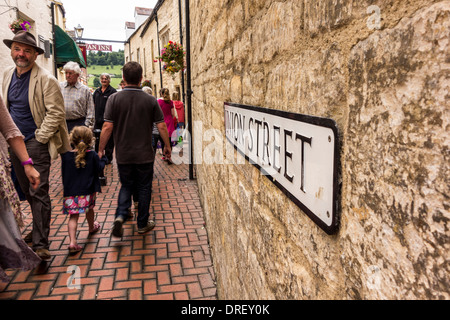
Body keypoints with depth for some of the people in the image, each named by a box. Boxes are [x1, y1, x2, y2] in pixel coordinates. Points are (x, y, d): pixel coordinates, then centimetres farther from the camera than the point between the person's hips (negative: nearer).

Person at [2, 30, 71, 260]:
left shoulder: (46, 80, -13)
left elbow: (56, 113, -16)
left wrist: (39, 138, -14)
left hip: (36, 144, -7)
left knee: (38, 193, -7)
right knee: (27, 191, 16)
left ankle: (40, 244, -1)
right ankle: (38, 230, 33)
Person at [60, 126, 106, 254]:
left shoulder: (66, 155, -3)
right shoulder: (92, 155, -8)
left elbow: (64, 173, 7)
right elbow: (99, 168, 3)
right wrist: (103, 158, 19)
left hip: (70, 192, 0)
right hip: (87, 191, 0)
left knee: (73, 216, 0)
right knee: (89, 209, 25)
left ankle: (72, 242, -12)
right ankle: (92, 227, 49)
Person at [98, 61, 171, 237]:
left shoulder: (114, 99, -6)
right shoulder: (150, 100, -6)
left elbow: (107, 127, -9)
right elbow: (162, 126, -5)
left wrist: (101, 150, 1)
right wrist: (167, 146, 9)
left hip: (123, 155, 1)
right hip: (144, 154, -1)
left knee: (126, 186, 19)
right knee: (144, 188, 12)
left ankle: (120, 215, -1)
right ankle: (142, 224, 22)